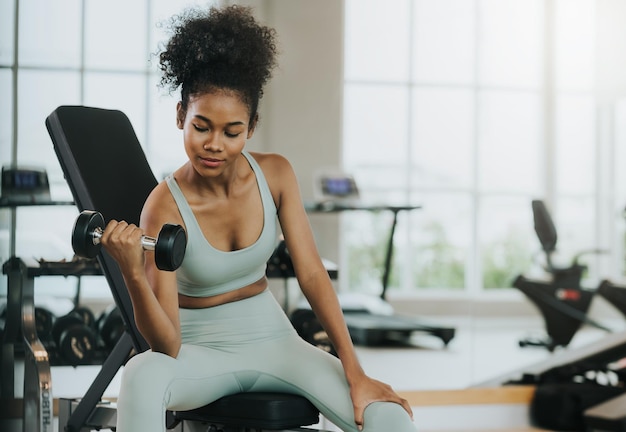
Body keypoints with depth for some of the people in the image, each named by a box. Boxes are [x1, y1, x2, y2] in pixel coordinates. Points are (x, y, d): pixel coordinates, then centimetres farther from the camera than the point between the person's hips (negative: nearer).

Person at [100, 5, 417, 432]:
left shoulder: (275, 175, -6)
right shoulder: (165, 206, -19)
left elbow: (312, 273, -5)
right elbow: (167, 347, -23)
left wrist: (356, 375, -12)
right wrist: (133, 274, -42)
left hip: (271, 338, 3)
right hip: (201, 349, -3)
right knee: (143, 375, -40)